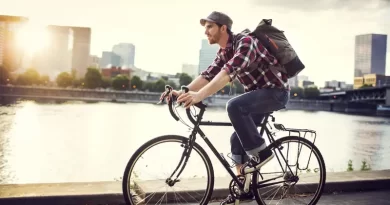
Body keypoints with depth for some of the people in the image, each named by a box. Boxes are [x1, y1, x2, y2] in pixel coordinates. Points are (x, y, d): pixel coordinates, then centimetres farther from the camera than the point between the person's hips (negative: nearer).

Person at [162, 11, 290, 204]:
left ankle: (260, 152, -15)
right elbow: (208, 74, -3)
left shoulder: (245, 42, -23)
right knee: (237, 139, 5)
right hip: (258, 93, 9)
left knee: (234, 106, -31)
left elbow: (229, 72, -38)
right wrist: (183, 92, -18)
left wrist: (200, 96, -48)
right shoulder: (224, 52, 5)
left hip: (276, 91, -9)